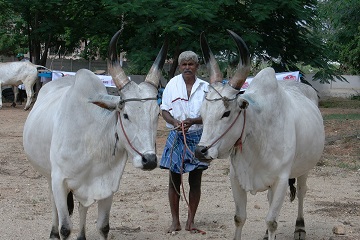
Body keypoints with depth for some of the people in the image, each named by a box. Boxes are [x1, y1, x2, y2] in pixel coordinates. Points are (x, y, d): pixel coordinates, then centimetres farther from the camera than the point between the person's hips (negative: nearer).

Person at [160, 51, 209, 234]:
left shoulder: (204, 87, 2)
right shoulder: (172, 84, 2)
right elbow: (164, 110, 3)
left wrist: (193, 121, -16)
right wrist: (175, 122, -16)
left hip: (197, 137, 0)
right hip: (176, 136, 0)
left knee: (195, 180, 4)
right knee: (174, 179, 2)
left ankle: (190, 221, 12)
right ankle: (175, 221, 10)